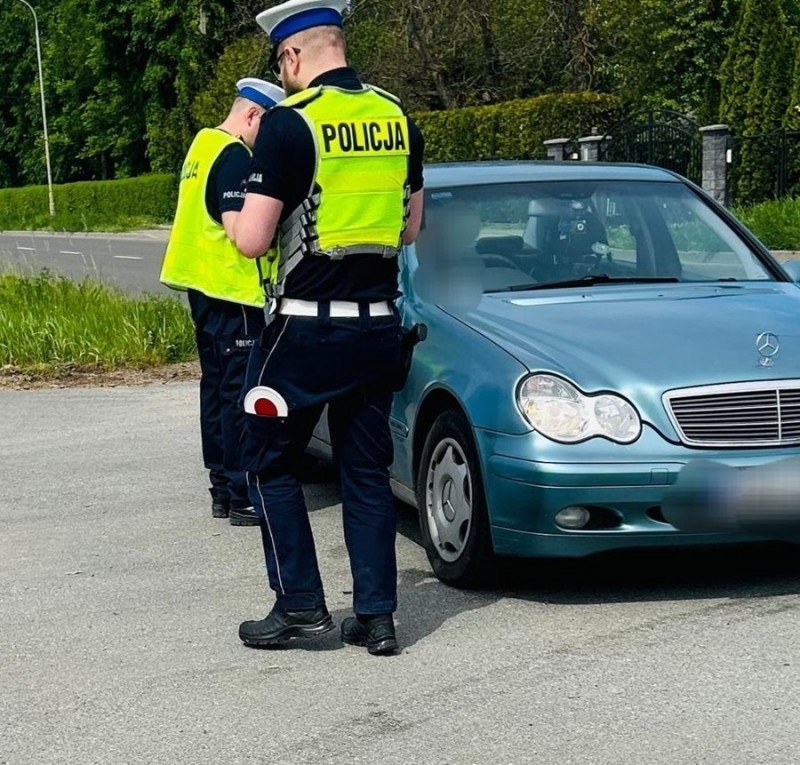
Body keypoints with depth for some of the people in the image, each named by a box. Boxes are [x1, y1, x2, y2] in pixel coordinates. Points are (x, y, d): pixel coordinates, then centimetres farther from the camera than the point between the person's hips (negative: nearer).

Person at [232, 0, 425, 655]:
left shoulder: (290, 124, -13)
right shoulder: (398, 119, 6)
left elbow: (252, 241, -14)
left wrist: (240, 219, 8)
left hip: (307, 324, -6)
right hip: (379, 324, 6)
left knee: (271, 462, 10)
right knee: (367, 471, 12)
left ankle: (300, 604, 8)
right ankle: (377, 616, 12)